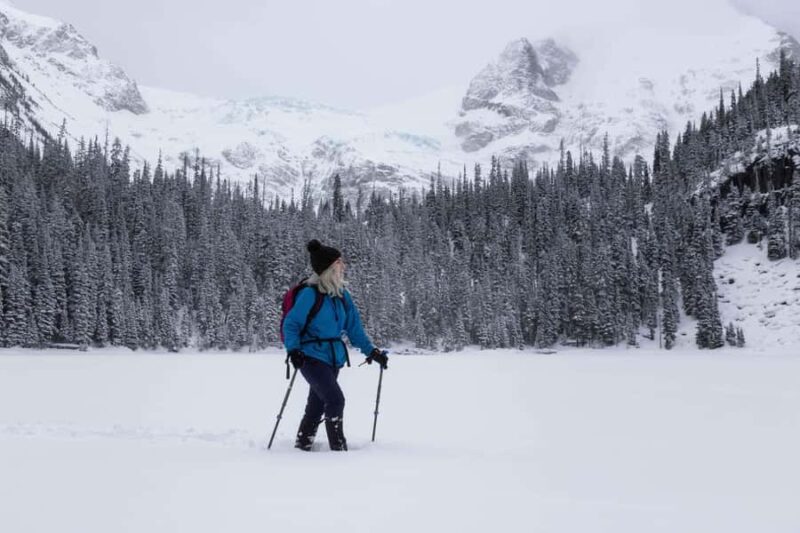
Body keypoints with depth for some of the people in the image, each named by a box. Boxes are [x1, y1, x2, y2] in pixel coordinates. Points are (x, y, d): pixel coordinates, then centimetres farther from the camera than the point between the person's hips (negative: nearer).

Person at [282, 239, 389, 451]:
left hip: (333, 359, 7)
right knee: (336, 400, -18)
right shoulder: (310, 294, -14)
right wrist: (293, 350, -25)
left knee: (317, 406, 15)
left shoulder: (342, 295, 8)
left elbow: (354, 328, 13)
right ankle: (339, 448, -11)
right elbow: (291, 324, -11)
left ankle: (302, 445, 29)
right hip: (312, 357, -7)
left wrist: (371, 351, 7)